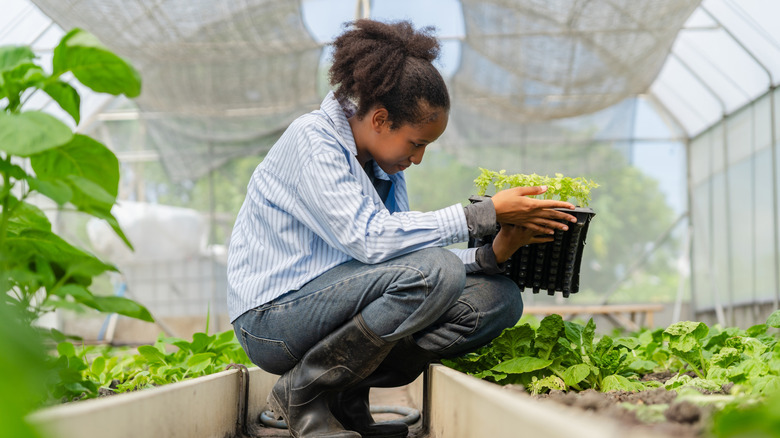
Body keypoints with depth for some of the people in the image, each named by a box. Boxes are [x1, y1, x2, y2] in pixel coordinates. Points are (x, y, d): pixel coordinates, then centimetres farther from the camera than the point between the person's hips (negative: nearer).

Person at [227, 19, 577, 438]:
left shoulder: (384, 166, 10)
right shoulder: (312, 139, -15)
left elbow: (402, 251, 3)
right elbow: (367, 238, -27)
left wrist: (491, 255, -13)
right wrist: (484, 214, -25)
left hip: (330, 303, 8)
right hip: (273, 316, -8)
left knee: (498, 298, -3)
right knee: (433, 272, -30)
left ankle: (346, 397, -2)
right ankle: (302, 392, -13)